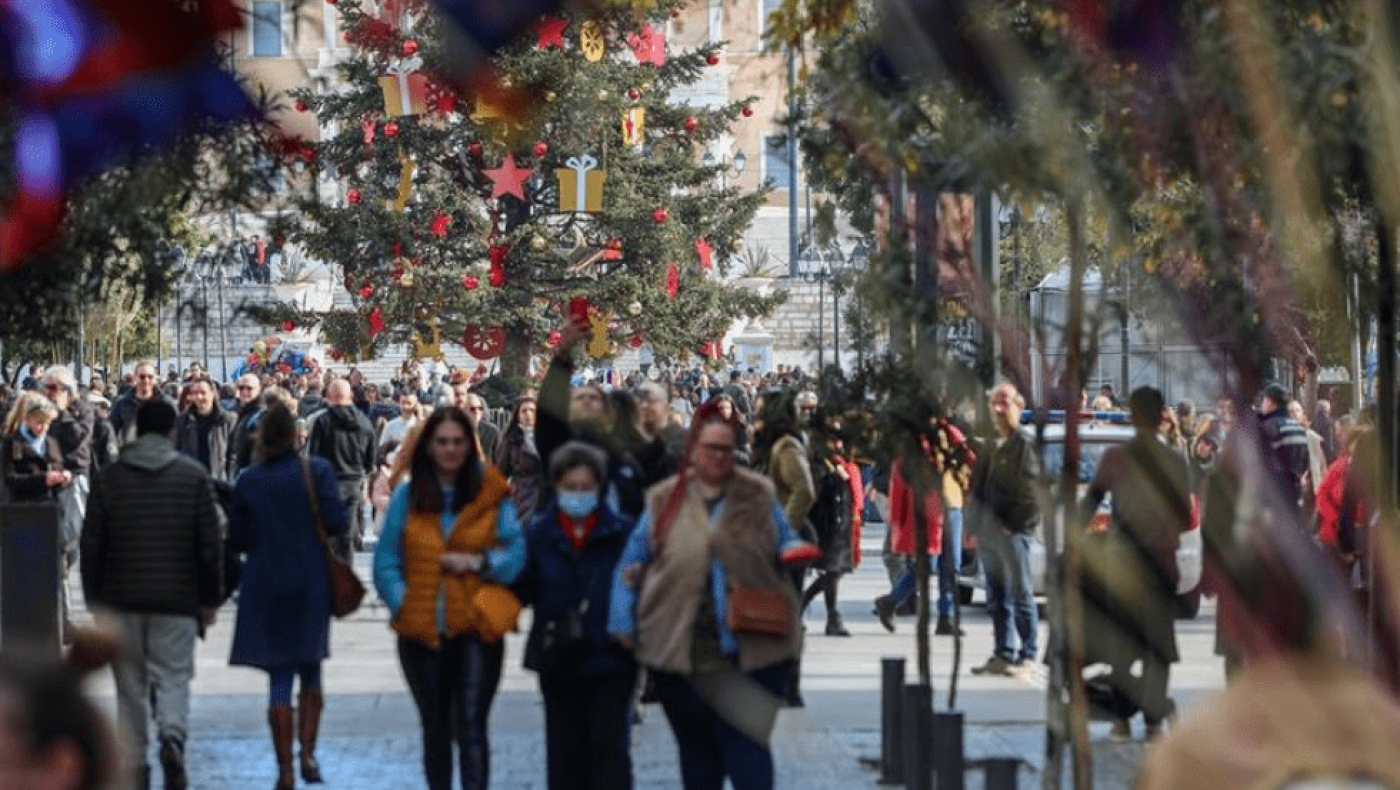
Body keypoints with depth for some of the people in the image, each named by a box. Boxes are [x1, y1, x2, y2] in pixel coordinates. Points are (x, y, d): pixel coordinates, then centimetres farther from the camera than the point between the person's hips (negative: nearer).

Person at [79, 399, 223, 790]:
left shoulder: (108, 479, 2)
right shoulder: (194, 477, -2)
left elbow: (91, 547, 3)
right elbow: (211, 545, -1)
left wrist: (95, 599, 12)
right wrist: (210, 599, 7)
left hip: (122, 598, 1)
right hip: (177, 598, -1)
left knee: (131, 684, 10)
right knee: (172, 676, 3)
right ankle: (172, 736, -23)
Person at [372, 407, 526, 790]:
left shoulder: (492, 496, 1)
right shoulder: (407, 496, 4)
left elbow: (516, 554, 0)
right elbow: (386, 560, 4)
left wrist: (477, 562, -15)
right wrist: (401, 604, -7)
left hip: (476, 629, -3)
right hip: (422, 631, 3)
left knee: (471, 724, -13)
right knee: (435, 729, 15)